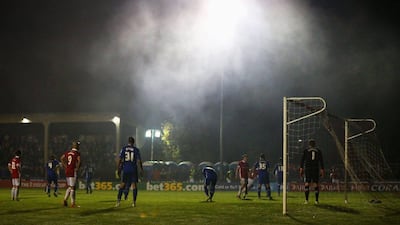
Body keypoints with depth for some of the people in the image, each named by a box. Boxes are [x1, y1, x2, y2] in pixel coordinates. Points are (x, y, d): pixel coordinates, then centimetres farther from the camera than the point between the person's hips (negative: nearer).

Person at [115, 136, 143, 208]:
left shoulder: (123, 149, 2)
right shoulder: (136, 150, -2)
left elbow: (120, 160, 0)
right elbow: (139, 161, -5)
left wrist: (119, 169, 5)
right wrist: (141, 170, 1)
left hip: (125, 170, 1)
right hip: (133, 170, -1)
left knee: (122, 184, 9)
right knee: (134, 184, 4)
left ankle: (118, 200, -1)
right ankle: (134, 202, 2)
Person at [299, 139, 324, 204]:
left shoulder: (306, 150, 7)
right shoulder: (318, 151, 12)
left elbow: (302, 160, 0)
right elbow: (321, 161, 8)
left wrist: (301, 168, -1)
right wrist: (322, 170, 9)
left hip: (307, 169, -1)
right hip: (316, 169, 1)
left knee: (307, 184, -3)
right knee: (316, 184, 6)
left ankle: (306, 200, -14)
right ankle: (316, 200, 3)